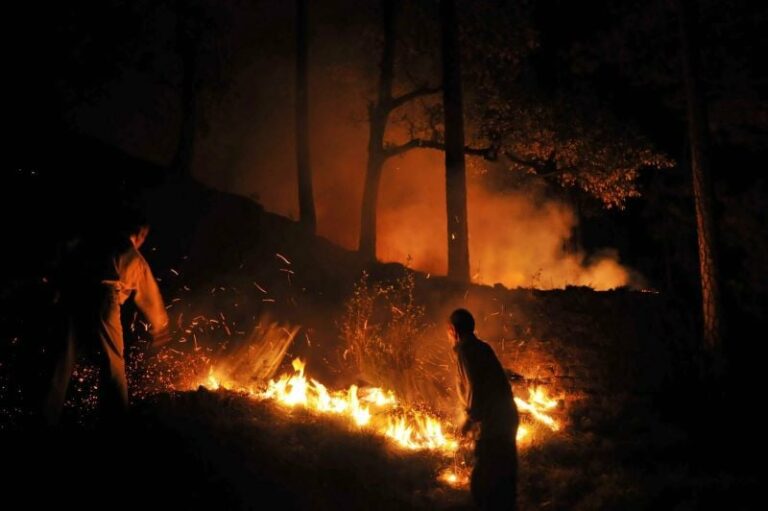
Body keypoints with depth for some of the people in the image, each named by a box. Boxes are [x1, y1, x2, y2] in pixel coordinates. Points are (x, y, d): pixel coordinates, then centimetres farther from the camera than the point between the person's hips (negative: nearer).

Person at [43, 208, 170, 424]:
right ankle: (114, 418, 14)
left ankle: (47, 417, 11)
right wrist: (160, 330, 46)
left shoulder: (89, 243, 27)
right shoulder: (134, 258, 22)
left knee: (62, 360, 9)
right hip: (101, 302, -3)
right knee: (112, 363, 10)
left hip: (70, 297, 3)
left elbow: (64, 266, 14)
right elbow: (150, 298, 33)